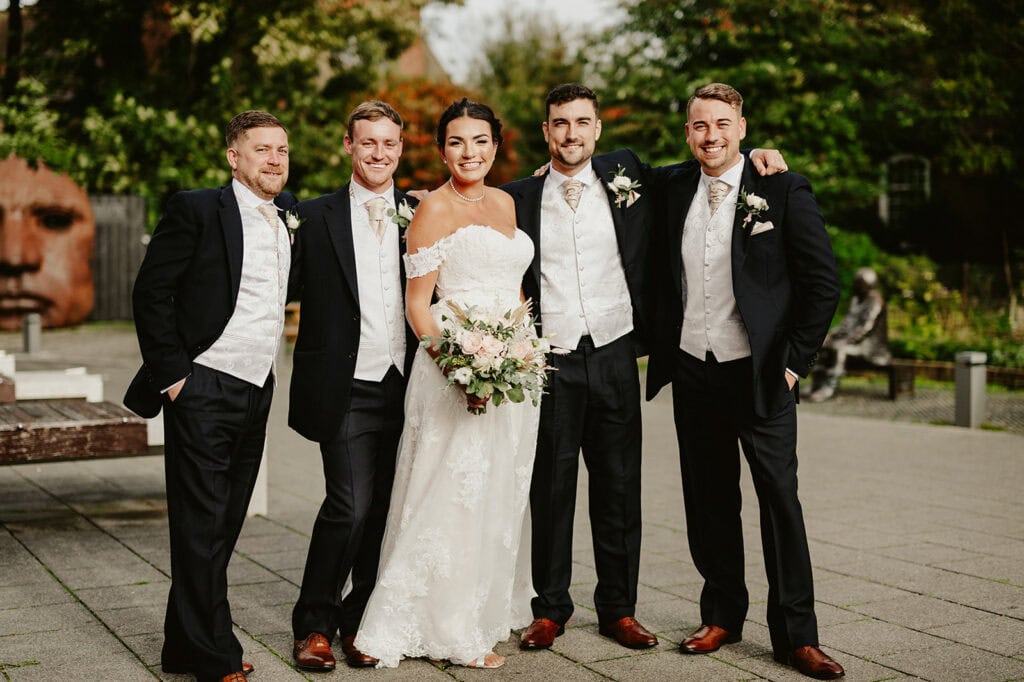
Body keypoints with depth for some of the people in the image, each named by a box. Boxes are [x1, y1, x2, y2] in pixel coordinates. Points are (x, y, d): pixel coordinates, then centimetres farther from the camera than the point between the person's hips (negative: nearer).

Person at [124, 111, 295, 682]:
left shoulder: (290, 218, 10)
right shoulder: (196, 210, -8)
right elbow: (151, 292, -9)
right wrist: (172, 374, -12)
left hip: (257, 393, 7)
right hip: (203, 392, -6)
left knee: (224, 527, 12)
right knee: (202, 527, -1)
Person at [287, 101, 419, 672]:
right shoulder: (316, 217, 2)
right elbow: (289, 291, 0)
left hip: (406, 387, 3)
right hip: (348, 389, -3)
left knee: (385, 512, 9)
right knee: (350, 507, -10)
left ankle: (358, 621, 25)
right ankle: (314, 624, 9)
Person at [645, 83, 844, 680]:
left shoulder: (783, 191, -6)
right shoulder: (675, 190, 6)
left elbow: (824, 282, -5)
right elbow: (663, 277, 17)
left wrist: (795, 362, -8)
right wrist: (662, 348, 7)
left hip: (760, 374, -4)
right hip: (692, 372, 4)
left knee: (780, 499, -1)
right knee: (709, 501, 11)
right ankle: (722, 616, 24)